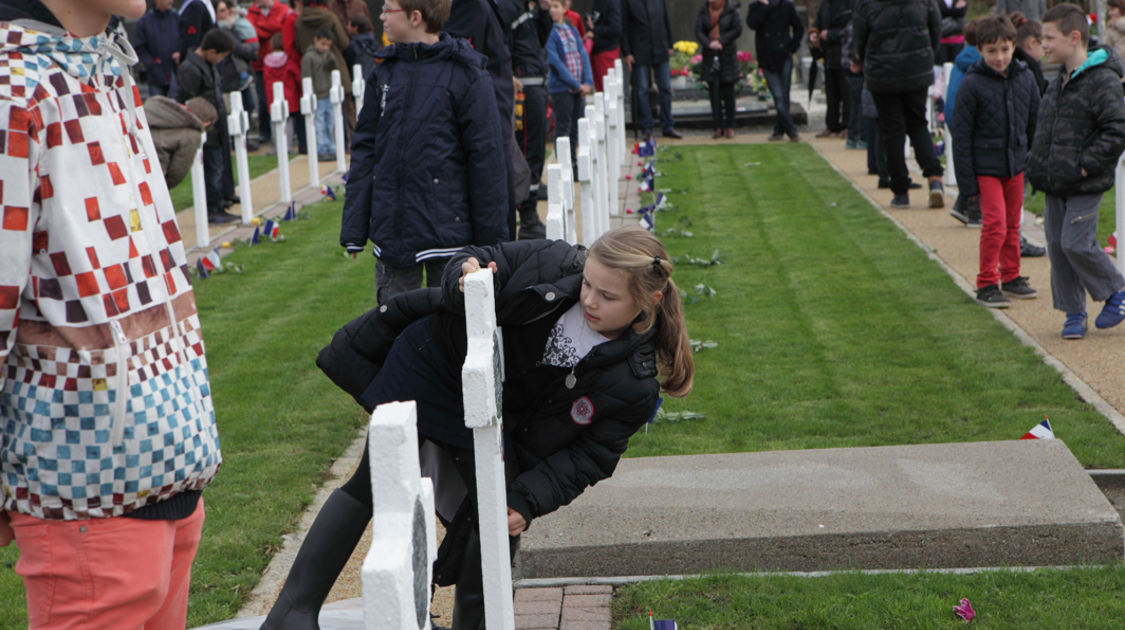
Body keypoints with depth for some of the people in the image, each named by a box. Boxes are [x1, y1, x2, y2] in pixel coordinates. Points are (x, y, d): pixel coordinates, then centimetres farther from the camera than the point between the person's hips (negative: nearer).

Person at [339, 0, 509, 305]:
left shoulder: (465, 75, -7)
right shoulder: (383, 73, 8)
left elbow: (487, 158, -6)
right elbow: (364, 150, 9)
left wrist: (491, 240, -7)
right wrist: (353, 229, 4)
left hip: (446, 232, -4)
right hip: (391, 232, 4)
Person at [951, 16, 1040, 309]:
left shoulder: (1025, 78, 2)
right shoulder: (972, 84, -12)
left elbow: (1035, 125, 13)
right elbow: (961, 135, -8)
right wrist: (967, 182, -10)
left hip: (1016, 163, 5)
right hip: (985, 166, -5)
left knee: (1013, 224, 13)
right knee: (995, 223, -9)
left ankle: (1011, 277, 27)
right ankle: (986, 284, 1)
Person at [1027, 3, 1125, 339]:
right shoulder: (1058, 82, 12)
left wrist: (1085, 165, -19)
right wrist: (1038, 162, 13)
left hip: (1084, 186, -8)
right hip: (1055, 184, 8)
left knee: (1077, 243, -11)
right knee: (1057, 246, 7)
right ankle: (1073, 313, 17)